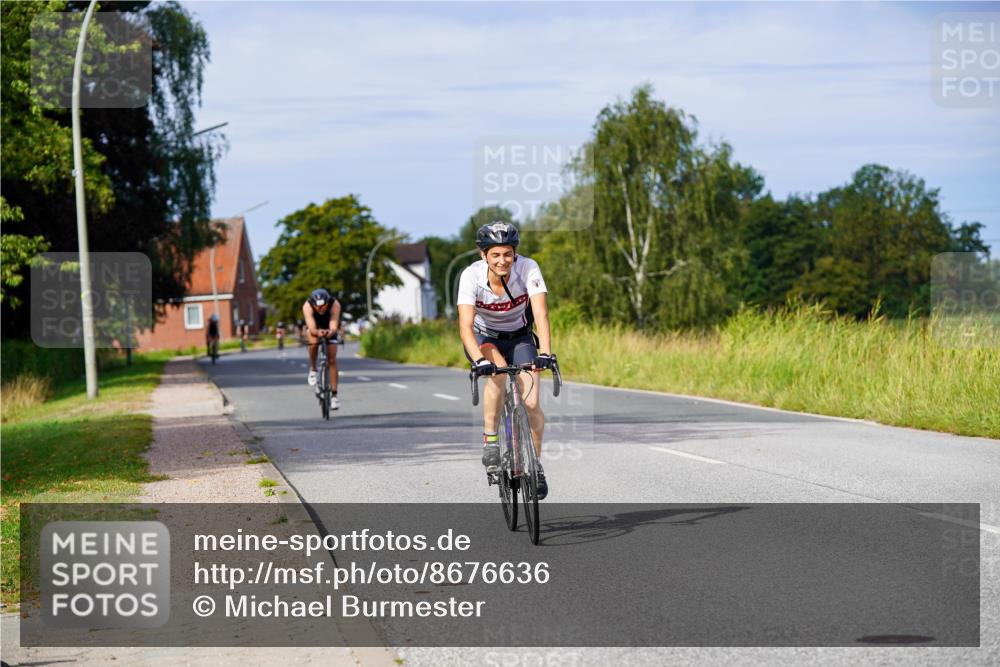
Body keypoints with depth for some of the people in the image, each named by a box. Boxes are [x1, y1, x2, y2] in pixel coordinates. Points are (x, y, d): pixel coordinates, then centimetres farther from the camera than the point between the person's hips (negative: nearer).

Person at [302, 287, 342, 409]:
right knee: (314, 342, -33)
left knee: (332, 360, -8)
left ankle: (334, 395, -1)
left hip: (330, 328, 0)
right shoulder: (307, 306, -37)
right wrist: (317, 332, -67)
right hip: (314, 327, 0)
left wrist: (330, 332, -66)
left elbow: (334, 327, -43)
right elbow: (312, 329, -45)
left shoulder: (335, 305, -37)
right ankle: (313, 369, -7)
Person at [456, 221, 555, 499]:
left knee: (531, 405, -12)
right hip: (484, 338, -1)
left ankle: (535, 463, 13)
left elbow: (540, 313, -35)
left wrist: (545, 352, -50)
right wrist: (479, 360, -52)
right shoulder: (471, 276, -28)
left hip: (519, 337, 1)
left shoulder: (528, 268, -27)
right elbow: (466, 327, -36)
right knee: (497, 370, -35)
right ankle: (490, 441, -19)